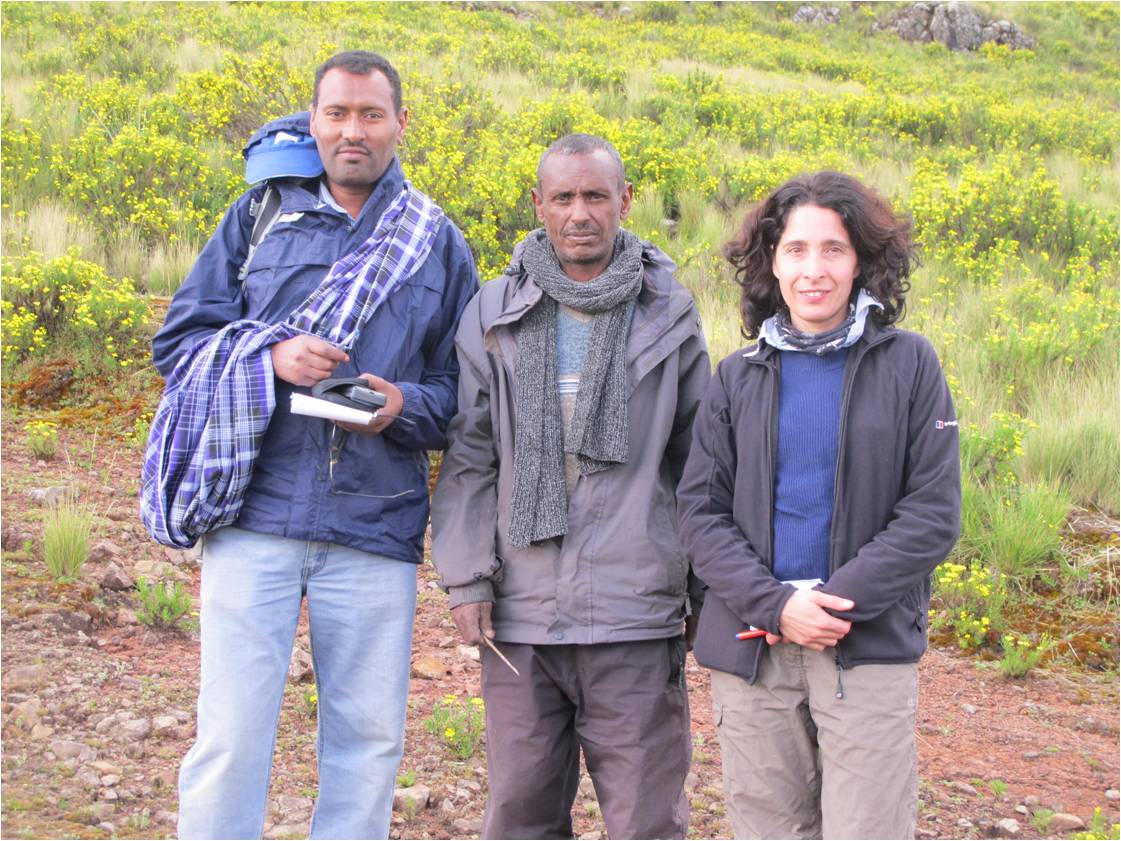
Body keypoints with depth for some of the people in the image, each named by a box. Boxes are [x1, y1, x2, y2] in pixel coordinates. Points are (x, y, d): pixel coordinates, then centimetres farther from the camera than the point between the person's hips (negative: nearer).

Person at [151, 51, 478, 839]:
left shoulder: (438, 242, 12)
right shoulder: (259, 214, 10)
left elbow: (467, 389, 11)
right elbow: (178, 340, 7)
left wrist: (404, 406, -10)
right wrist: (269, 357, -10)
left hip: (376, 531, 1)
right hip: (255, 512, -1)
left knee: (369, 740, 6)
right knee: (230, 732, -3)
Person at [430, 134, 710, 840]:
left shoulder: (670, 313, 5)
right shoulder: (495, 313, 6)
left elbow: (699, 463, 10)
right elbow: (469, 458, 7)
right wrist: (466, 577, -1)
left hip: (636, 619, -1)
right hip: (519, 618, 2)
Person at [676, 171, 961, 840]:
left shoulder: (909, 364, 2)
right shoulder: (739, 377, 8)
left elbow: (933, 515, -3)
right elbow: (700, 512, 3)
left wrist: (835, 604, -12)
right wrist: (776, 605, -12)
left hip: (871, 651, -2)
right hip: (752, 648, 2)